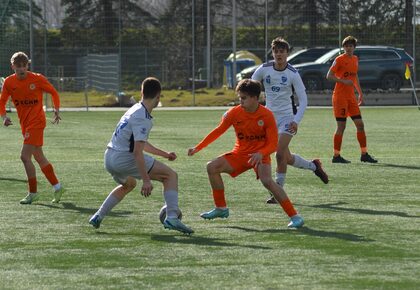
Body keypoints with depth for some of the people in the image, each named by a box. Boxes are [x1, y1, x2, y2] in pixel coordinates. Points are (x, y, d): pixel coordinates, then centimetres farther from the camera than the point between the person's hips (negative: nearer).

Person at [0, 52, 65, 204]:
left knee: (25, 156, -15)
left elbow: (53, 92, 3)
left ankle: (33, 193, -5)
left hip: (36, 121, -6)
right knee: (39, 158, 13)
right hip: (25, 123, 6)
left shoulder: (37, 79, -10)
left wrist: (56, 110, -7)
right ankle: (57, 187, 25)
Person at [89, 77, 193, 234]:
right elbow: (137, 152, -23)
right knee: (171, 175, -5)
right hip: (124, 159, -10)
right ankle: (172, 218, -18)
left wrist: (164, 154, 31)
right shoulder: (142, 118, -15)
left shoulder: (135, 110, 15)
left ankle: (98, 217, 33)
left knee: (128, 184, 39)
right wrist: (146, 180, -27)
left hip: (110, 158, 10)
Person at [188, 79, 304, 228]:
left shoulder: (267, 115, -16)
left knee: (267, 181, -30)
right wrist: (197, 148, 0)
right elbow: (218, 131, 3)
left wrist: (260, 154, -35)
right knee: (212, 167, -9)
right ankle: (221, 208, 6)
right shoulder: (234, 113, -8)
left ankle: (294, 216, -24)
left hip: (260, 155, -5)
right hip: (240, 153, 5)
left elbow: (273, 144, -15)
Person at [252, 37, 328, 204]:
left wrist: (296, 121, -21)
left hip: (288, 117, -4)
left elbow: (303, 100, -10)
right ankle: (314, 166, 35)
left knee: (280, 154, -16)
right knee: (287, 158, 8)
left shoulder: (293, 74, -11)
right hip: (270, 116, 4)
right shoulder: (264, 70, -4)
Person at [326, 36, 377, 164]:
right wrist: (343, 81, -23)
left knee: (360, 124, 4)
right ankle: (336, 156, 0)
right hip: (340, 96, -7)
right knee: (341, 126, -7)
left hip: (351, 96, 7)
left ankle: (364, 154, 10)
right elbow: (329, 76, -12)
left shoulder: (355, 59, 14)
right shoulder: (339, 59, -8)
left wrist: (360, 92, 23)